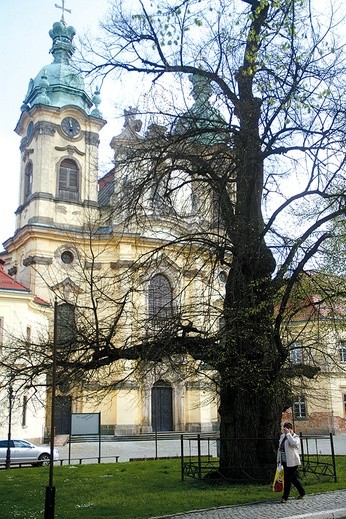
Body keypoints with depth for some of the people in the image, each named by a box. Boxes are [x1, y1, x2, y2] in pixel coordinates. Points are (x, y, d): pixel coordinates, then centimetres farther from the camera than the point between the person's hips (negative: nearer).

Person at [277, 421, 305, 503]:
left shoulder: (296, 437, -7)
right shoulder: (282, 436, 13)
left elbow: (293, 443, -31)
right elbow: (279, 448, 19)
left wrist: (288, 433, -22)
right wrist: (279, 459, 17)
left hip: (292, 462, -7)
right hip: (284, 462, 7)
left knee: (287, 479, -6)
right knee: (293, 478, 15)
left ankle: (285, 497, 3)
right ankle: (302, 493, 32)